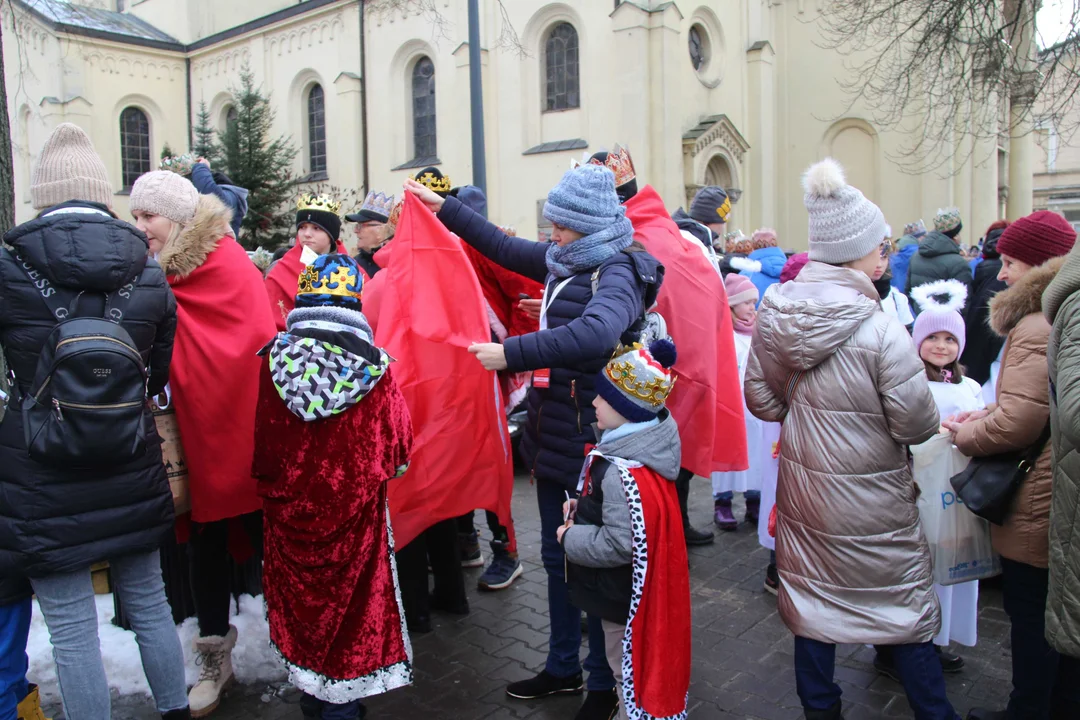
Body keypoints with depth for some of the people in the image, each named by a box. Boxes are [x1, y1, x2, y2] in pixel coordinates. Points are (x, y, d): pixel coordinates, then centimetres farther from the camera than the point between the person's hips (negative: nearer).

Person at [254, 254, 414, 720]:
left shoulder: (276, 358, -8)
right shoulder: (372, 364, -13)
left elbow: (261, 437, 0)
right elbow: (397, 445, -9)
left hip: (290, 503, 2)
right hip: (354, 505, -2)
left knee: (301, 597, 18)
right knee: (348, 601, 13)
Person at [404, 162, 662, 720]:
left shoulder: (617, 271, -16)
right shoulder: (565, 261, 9)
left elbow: (596, 332, -36)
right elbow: (506, 248, 22)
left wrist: (512, 353, -36)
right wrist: (444, 208, 23)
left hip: (590, 442, -8)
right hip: (553, 435, 9)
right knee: (556, 555, 19)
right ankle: (563, 668, 37)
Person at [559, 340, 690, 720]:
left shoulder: (620, 472, -33)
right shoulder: (645, 445, -3)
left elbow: (618, 544, -31)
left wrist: (569, 538, -18)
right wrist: (583, 507, 1)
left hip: (625, 594, -9)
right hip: (645, 587, 10)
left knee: (629, 669, 12)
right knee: (645, 664, 27)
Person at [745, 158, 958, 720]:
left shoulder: (774, 311, -8)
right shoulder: (880, 331, -24)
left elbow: (759, 393, 1)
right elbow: (918, 425, -17)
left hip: (801, 484, 5)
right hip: (870, 499, -5)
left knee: (812, 597, 19)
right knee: (906, 608, 16)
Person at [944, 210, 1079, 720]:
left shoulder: (1036, 328, -23)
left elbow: (1018, 424, -26)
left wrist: (964, 434, -9)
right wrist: (990, 410, 9)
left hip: (1035, 506, -9)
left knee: (1029, 612, 6)